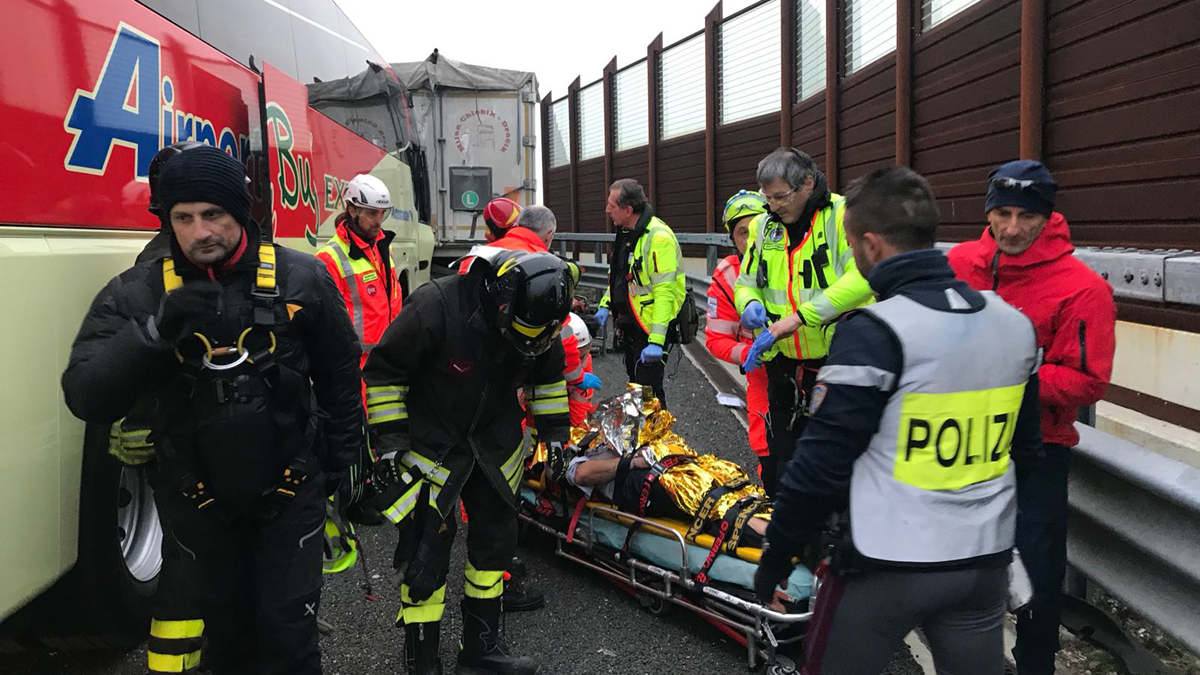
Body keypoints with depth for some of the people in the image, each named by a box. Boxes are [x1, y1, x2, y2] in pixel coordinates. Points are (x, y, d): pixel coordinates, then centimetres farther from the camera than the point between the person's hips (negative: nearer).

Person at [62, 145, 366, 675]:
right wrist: (156, 331, -33)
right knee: (225, 631, 20)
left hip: (289, 492, -1)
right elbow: (86, 398, -19)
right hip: (200, 503, 2)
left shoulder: (300, 280, -10)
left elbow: (339, 378, 1)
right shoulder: (135, 294, -10)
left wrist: (345, 460, 7)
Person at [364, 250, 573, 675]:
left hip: (495, 444, 5)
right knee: (425, 551, -4)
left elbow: (549, 375, 10)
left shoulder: (540, 319, -11)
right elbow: (382, 372, -18)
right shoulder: (435, 306, -29)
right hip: (431, 444, -5)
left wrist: (554, 432, 10)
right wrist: (390, 444, -16)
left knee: (496, 540, 11)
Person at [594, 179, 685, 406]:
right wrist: (605, 305, 12)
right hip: (630, 326, 10)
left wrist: (656, 341, -30)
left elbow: (664, 292, -26)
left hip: (651, 327, -9)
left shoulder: (659, 237, -22)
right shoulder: (626, 233, 9)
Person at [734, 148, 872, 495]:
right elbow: (745, 283, 15)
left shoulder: (843, 214, -11)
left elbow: (862, 277, -25)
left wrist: (801, 315, -30)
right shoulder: (763, 226, 7)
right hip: (785, 366, 5)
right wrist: (751, 304, -10)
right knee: (778, 472, 15)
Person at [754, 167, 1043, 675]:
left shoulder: (874, 332, -19)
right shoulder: (1015, 324, 2)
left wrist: (777, 555, -5)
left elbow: (823, 461, -17)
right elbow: (1024, 448, 12)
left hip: (887, 565, -6)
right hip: (985, 562, 6)